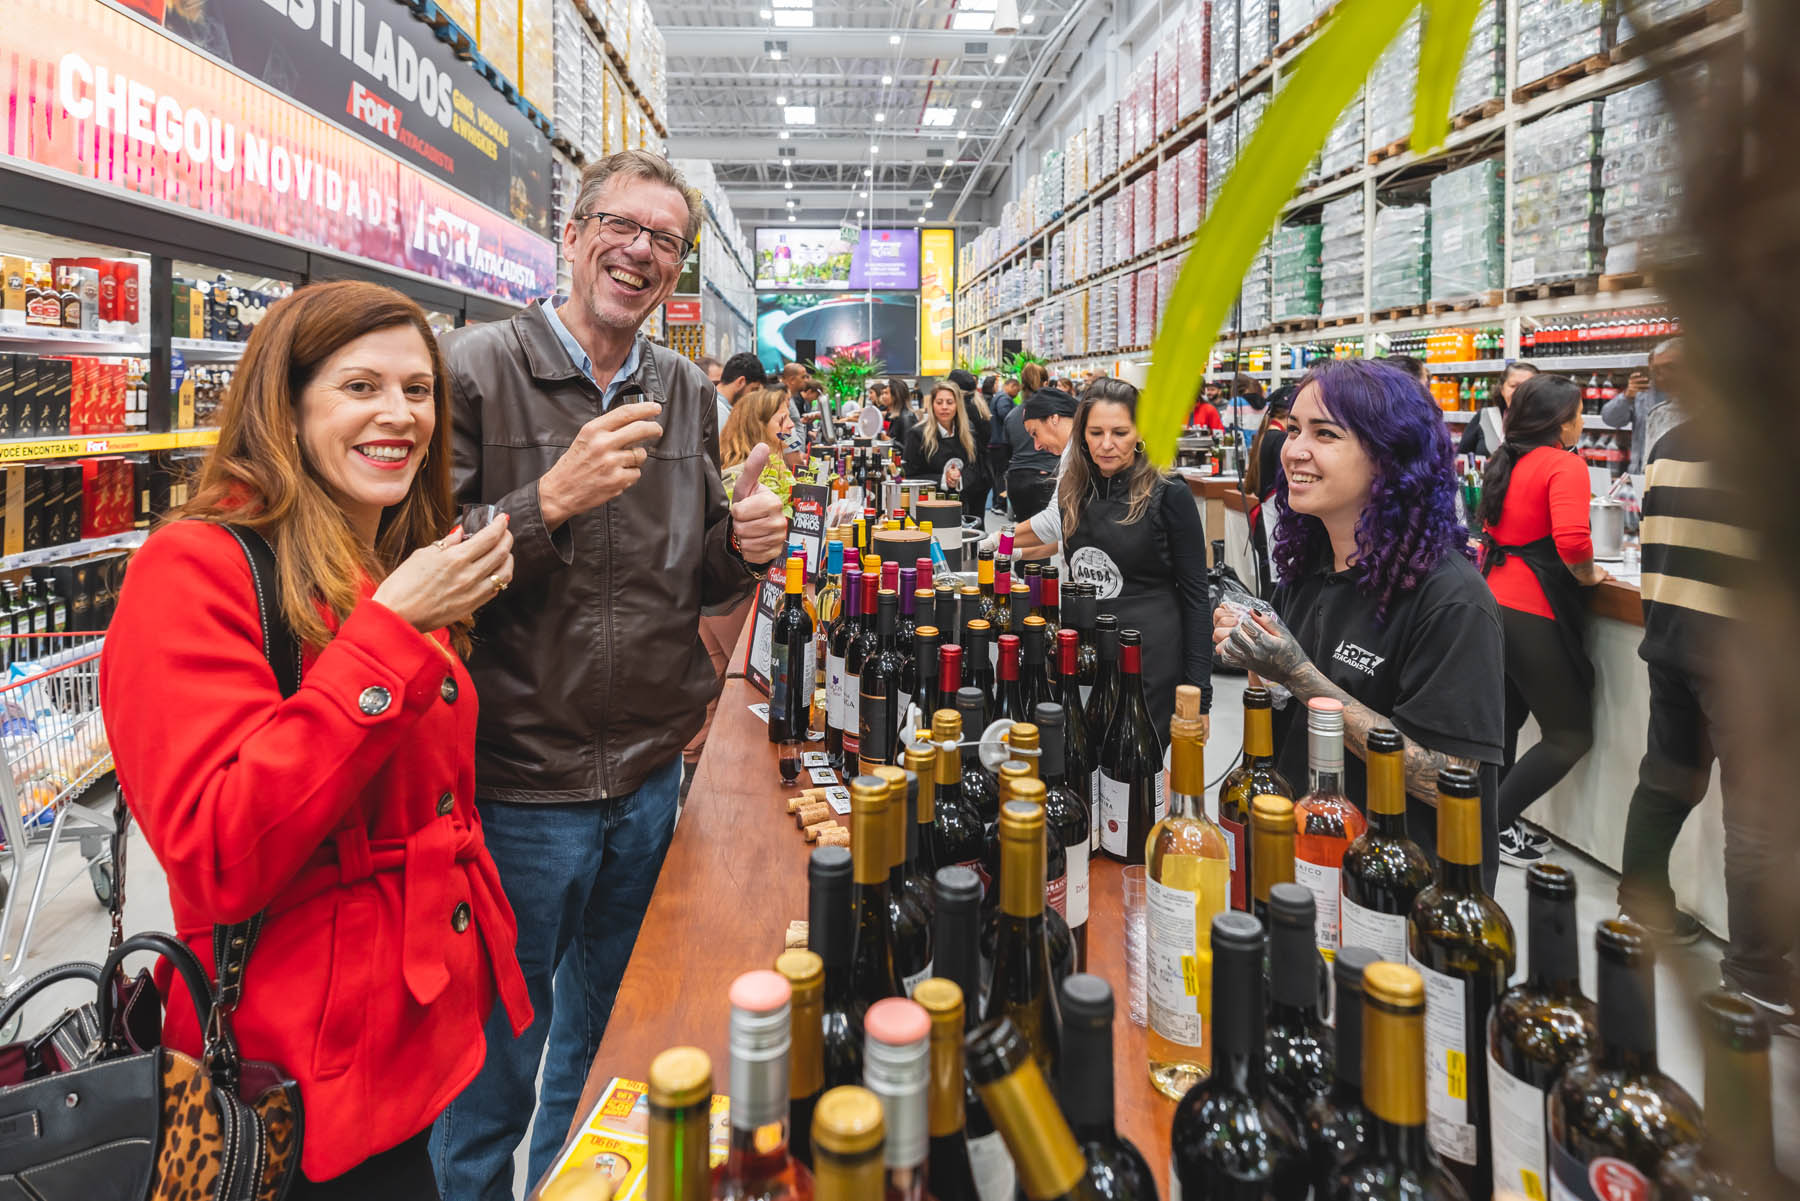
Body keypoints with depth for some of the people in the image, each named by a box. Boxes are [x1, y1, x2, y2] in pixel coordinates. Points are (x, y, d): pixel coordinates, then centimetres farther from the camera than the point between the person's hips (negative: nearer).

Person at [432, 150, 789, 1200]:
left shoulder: (688, 394, 7)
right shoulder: (477, 368, -9)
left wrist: (742, 547, -8)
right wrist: (550, 502, -27)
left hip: (652, 774, 5)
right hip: (521, 781, -5)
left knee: (606, 1032, 24)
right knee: (498, 1055, 13)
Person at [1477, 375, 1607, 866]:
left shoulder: (1504, 462, 12)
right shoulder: (1565, 466, -12)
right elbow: (1571, 540, -26)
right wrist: (1588, 574, -6)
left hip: (1493, 602, 8)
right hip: (1532, 615, -8)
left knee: (1504, 721, 18)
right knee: (1571, 736, 4)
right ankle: (1495, 824, 4)